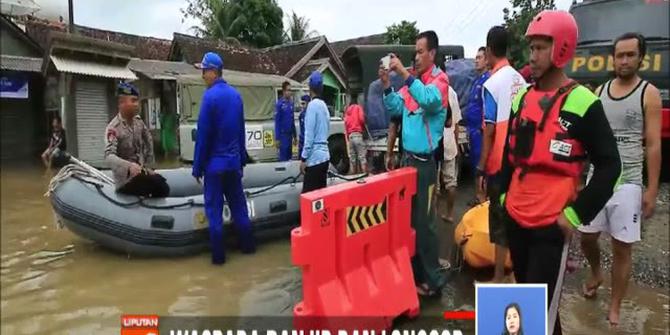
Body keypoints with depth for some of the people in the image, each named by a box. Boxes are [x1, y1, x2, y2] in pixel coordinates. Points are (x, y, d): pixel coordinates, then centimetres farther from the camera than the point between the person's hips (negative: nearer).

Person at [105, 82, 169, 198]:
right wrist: (129, 166, -47)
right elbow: (109, 156, -30)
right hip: (126, 178, -7)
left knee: (163, 188, -8)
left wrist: (147, 165, 15)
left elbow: (148, 142, 19)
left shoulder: (138, 121, 4)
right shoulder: (113, 128, -18)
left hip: (141, 171, 7)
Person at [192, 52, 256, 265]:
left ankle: (218, 256, 10)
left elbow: (203, 135, -14)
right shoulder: (235, 94, 6)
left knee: (214, 210, 3)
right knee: (238, 205, 15)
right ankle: (248, 246, 24)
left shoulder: (210, 96, -15)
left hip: (215, 163, -6)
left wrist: (197, 167, -8)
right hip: (233, 161, 6)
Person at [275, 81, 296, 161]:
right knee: (283, 158, -2)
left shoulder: (291, 102, 8)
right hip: (283, 134, -6)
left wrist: (294, 135, 15)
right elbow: (277, 122, -12)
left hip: (290, 134, 6)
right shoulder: (280, 104, -11)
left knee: (289, 156, 13)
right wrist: (277, 138, -15)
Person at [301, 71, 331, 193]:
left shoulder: (312, 105, -11)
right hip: (324, 155, 9)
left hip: (314, 157, -9)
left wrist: (304, 158, -13)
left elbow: (309, 134, -16)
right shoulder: (324, 105, 14)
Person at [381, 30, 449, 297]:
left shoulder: (440, 79, -7)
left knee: (424, 221, -3)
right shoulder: (412, 80, 13)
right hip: (407, 156, 7)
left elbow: (429, 100, -28)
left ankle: (433, 279, 10)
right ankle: (415, 273, 27)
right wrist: (387, 85, -5)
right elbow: (395, 108, 10)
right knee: (407, 218, 13)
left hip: (425, 160, -7)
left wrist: (404, 73, -29)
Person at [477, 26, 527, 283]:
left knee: (500, 221, 1)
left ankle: (499, 278, 10)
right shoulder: (520, 80, 6)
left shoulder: (491, 84, -13)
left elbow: (489, 131, -15)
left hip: (499, 163, -6)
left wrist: (480, 170, -10)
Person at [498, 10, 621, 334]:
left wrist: (576, 214, -11)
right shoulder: (523, 97, 8)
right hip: (515, 217, 6)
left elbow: (609, 166, -8)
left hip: (551, 224, -6)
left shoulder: (582, 103, -10)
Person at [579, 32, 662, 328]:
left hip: (628, 182, -3)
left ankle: (614, 309, 17)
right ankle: (596, 274, 43)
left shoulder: (649, 94, -4)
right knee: (587, 237, 12)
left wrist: (652, 189, -10)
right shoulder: (600, 92, 7)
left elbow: (653, 145, -6)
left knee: (622, 248, 4)